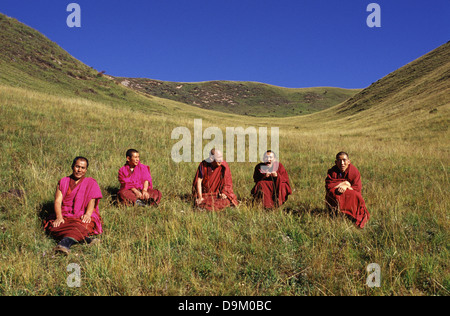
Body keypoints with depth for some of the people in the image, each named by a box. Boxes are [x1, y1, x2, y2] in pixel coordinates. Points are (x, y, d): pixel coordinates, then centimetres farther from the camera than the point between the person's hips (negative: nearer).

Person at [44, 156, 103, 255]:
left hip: (83, 217, -2)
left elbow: (92, 200, -1)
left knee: (81, 226, -37)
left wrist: (88, 214, -23)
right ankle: (85, 239, -46)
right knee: (54, 227, -31)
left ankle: (65, 243, -62)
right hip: (65, 216, 2)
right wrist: (59, 217, -16)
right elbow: (58, 201, 4)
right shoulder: (63, 182, 19)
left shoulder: (91, 183, 16)